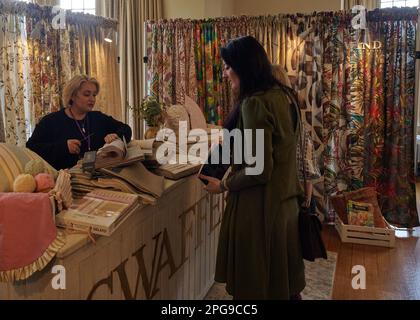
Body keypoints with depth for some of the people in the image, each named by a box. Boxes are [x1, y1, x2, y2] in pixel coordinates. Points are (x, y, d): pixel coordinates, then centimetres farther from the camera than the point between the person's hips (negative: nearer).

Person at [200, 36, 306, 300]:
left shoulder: (254, 103, -21)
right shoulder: (280, 95, 7)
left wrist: (223, 185, -9)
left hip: (260, 206, -9)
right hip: (285, 201, 9)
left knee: (255, 284, 9)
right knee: (283, 282, 22)